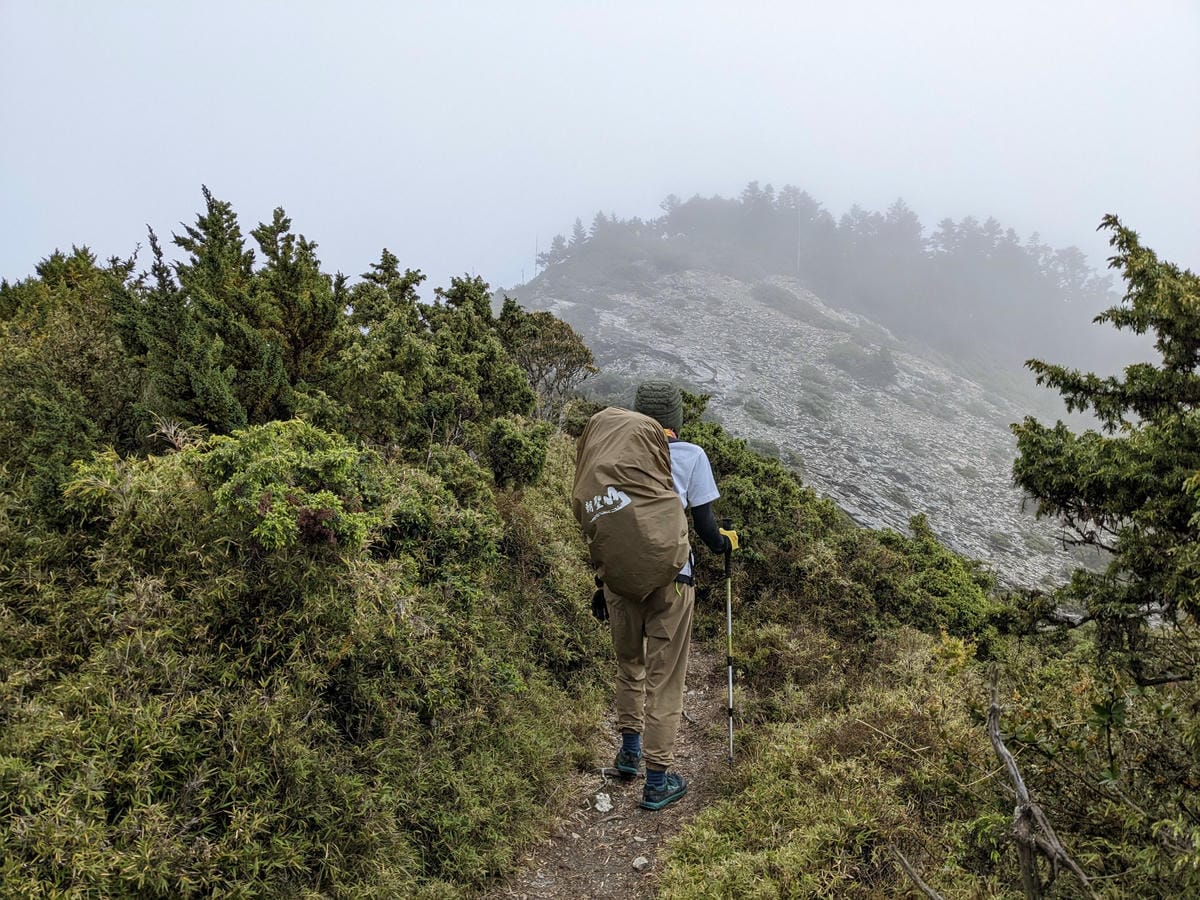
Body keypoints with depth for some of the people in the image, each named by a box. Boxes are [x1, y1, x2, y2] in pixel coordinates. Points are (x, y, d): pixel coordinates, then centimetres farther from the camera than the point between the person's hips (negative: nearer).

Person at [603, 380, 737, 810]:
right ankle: (657, 781, 18)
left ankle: (630, 750, 39)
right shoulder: (691, 456, -3)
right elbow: (705, 528, -4)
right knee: (664, 678, 8)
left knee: (629, 663, 24)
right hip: (669, 579, -3)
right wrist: (725, 542, 18)